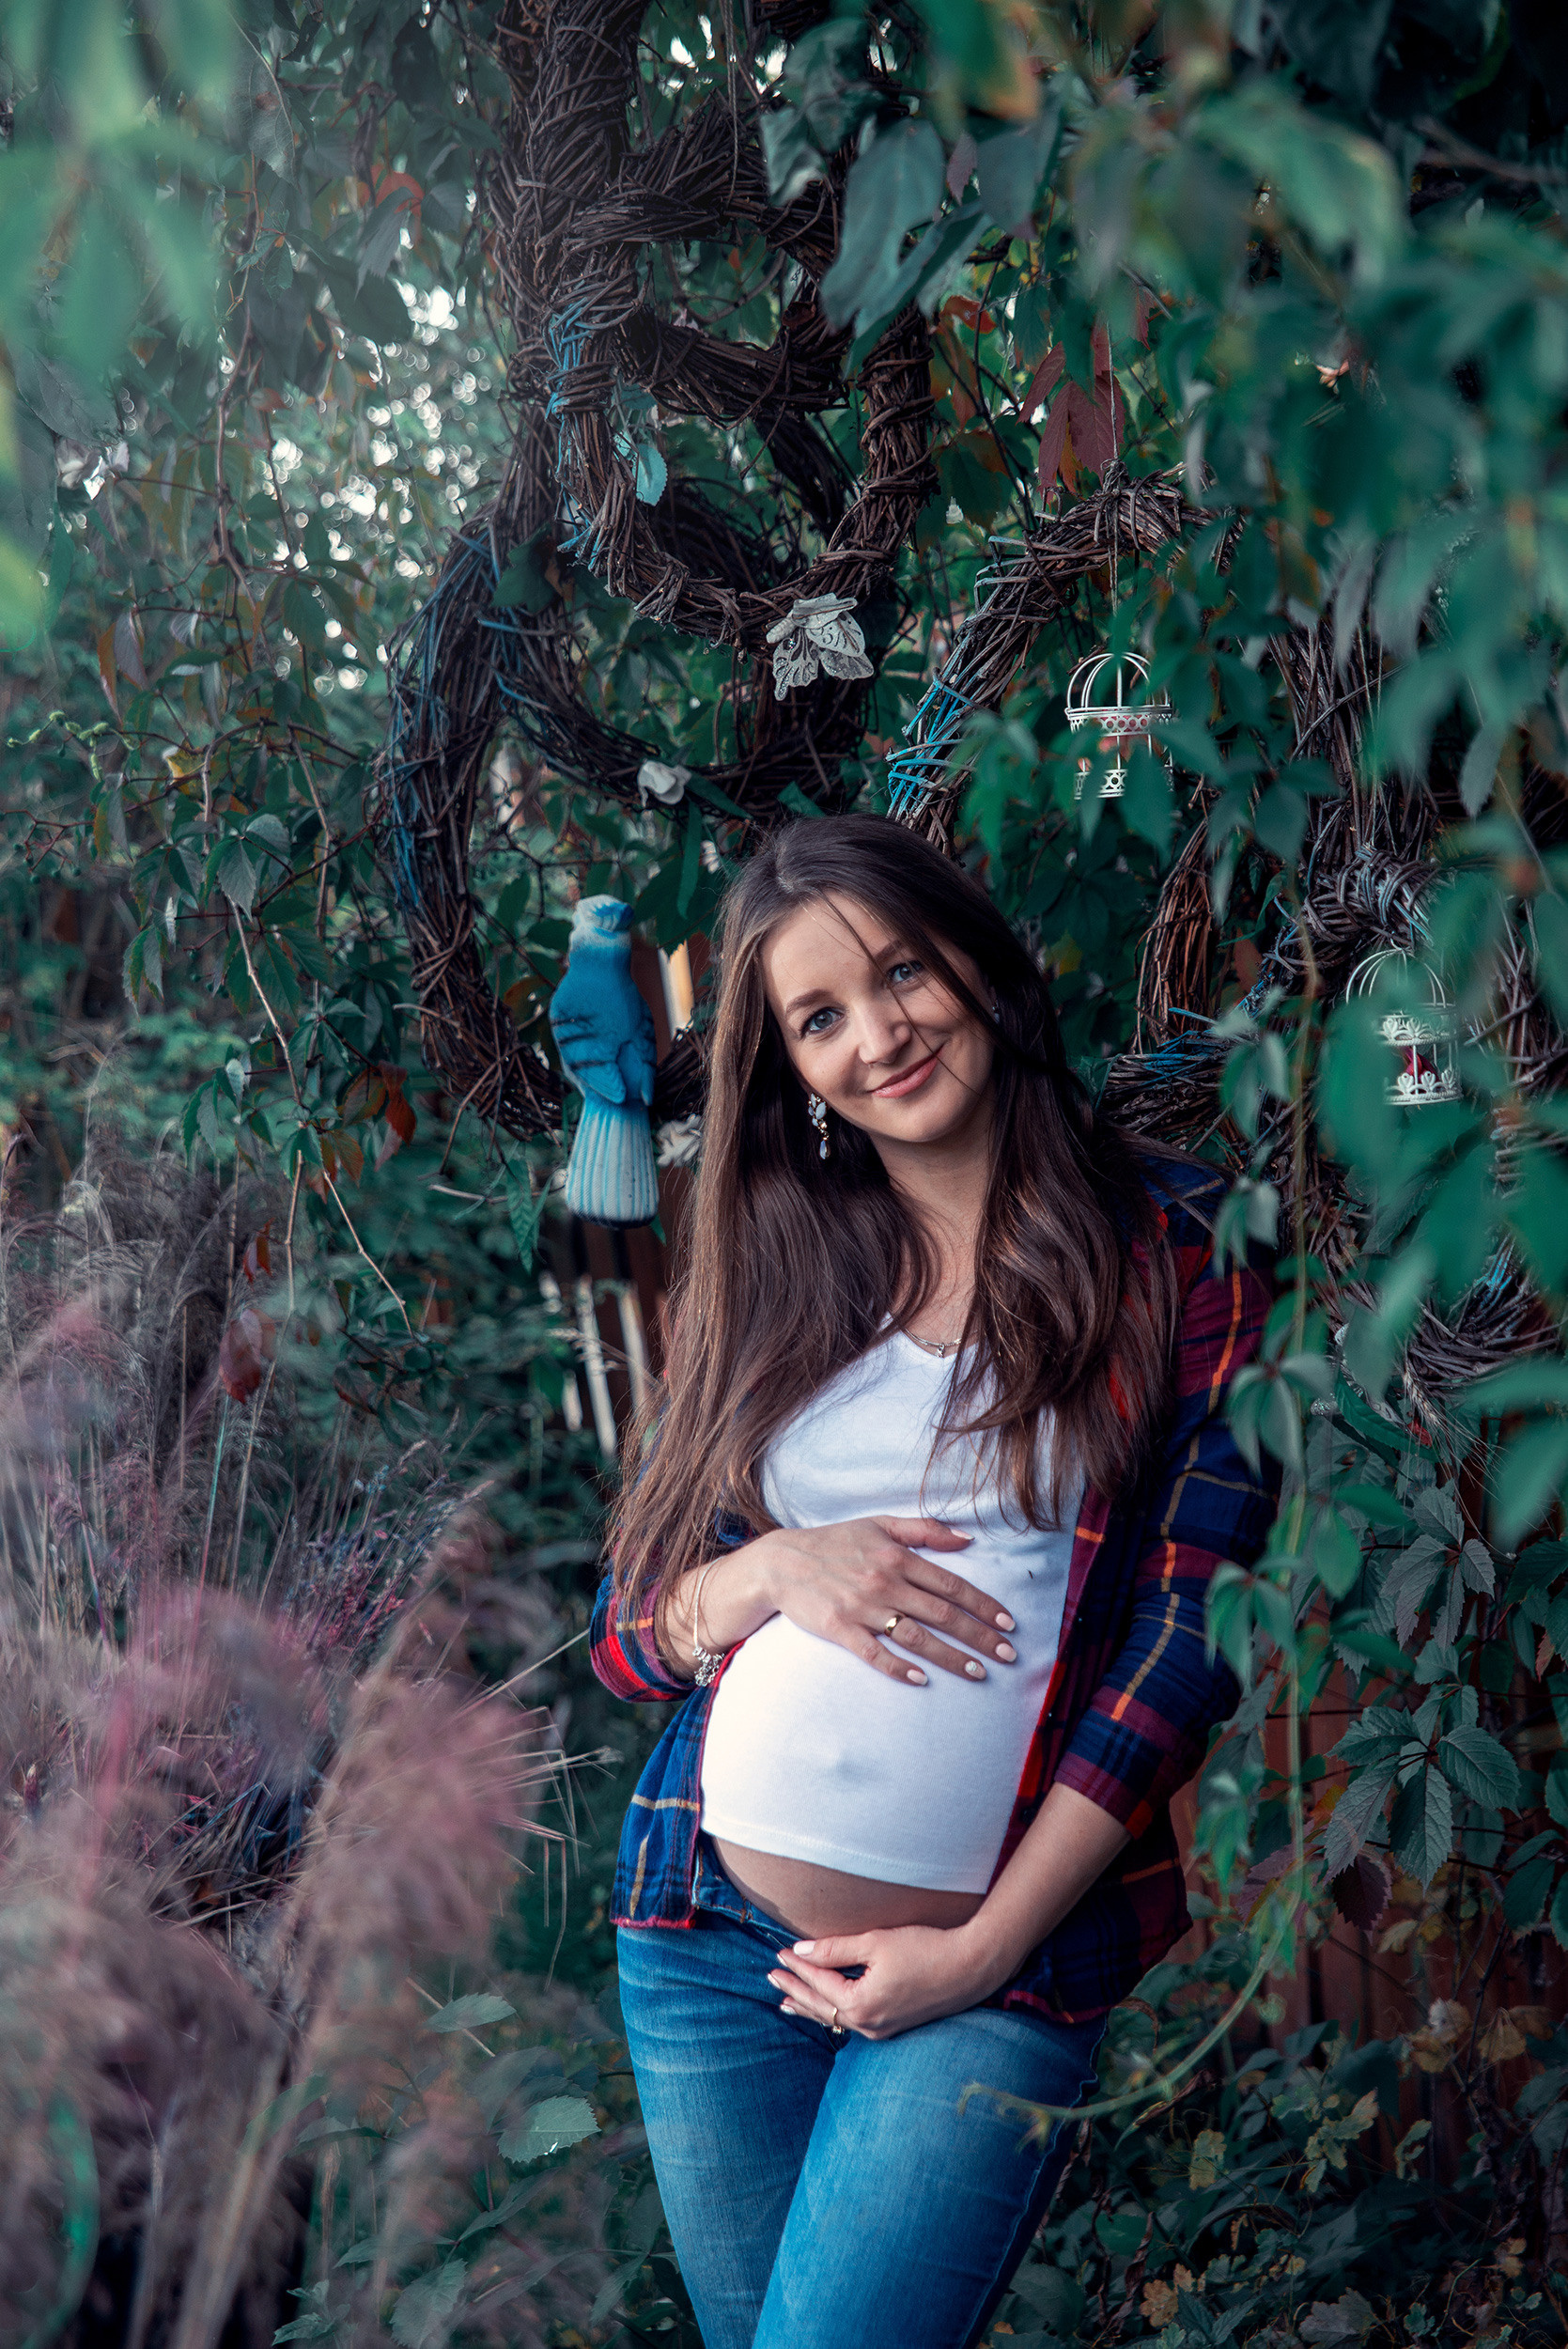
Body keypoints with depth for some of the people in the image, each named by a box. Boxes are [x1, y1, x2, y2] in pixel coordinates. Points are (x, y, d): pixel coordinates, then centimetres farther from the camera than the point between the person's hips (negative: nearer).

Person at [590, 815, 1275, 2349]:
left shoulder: (1176, 1244, -2)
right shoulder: (767, 1276, 8)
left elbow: (1192, 1630, -7)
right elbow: (626, 1635, 9)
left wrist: (988, 1950, -10)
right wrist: (772, 1572, -13)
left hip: (1004, 1958, -3)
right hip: (708, 1933, 4)